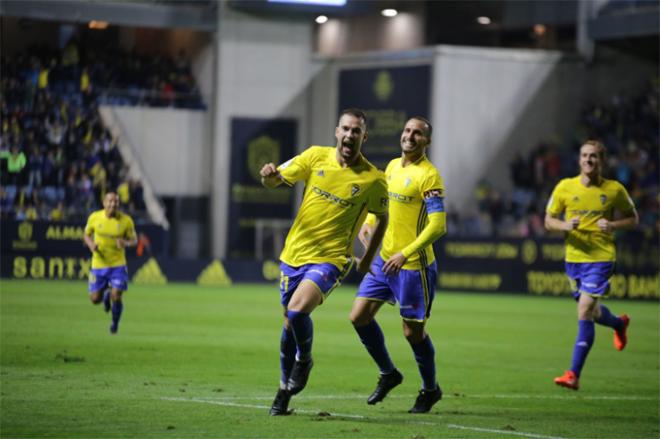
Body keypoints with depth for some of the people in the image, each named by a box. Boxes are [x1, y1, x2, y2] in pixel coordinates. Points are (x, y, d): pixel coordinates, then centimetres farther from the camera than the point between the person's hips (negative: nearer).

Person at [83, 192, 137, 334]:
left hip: (118, 265, -1)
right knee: (95, 299, 2)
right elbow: (86, 234, 9)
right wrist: (91, 245, -13)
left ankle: (115, 323, 20)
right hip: (99, 264, 1)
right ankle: (106, 294, 41)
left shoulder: (126, 220, -10)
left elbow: (134, 239, 2)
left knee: (116, 297, -12)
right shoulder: (94, 217, -7)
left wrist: (126, 243, -21)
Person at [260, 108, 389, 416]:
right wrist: (268, 175, -20)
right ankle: (285, 390, 28)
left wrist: (368, 259, 10)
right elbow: (276, 180, 4)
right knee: (290, 322, 11)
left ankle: (304, 360, 4)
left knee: (297, 310, -26)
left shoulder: (373, 180, -7)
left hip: (330, 259, -4)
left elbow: (382, 218, 9)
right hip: (294, 253, 4)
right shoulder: (316, 156, 0)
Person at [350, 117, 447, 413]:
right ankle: (388, 374, 22)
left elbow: (438, 225, -21)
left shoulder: (429, 175, -15)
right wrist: (368, 222, 8)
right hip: (384, 260, 7)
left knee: (413, 331, 0)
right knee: (359, 316, 3)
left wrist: (406, 254, -28)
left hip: (414, 266, -7)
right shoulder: (393, 166, 9)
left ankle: (430, 389, 22)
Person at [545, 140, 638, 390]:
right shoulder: (565, 187, 0)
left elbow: (633, 219, 9)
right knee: (592, 313, 16)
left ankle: (574, 375, -13)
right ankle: (619, 324, 53)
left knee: (585, 311, -15)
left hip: (601, 257, -4)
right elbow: (549, 221, 7)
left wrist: (613, 225, -11)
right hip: (573, 256, 4)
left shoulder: (614, 190, -3)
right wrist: (564, 225, -15)